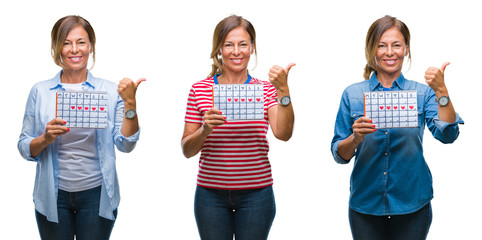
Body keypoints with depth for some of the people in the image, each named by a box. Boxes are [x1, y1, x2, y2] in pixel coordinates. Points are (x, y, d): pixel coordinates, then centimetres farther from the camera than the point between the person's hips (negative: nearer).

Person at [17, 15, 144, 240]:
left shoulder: (109, 91, 1)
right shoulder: (40, 91, 2)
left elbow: (125, 145, -4)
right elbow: (25, 149, 4)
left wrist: (130, 103, -15)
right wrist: (46, 138, -15)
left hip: (96, 196, 0)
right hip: (54, 196, 1)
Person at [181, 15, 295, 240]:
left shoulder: (266, 89, 2)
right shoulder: (199, 90, 3)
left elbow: (283, 133, -12)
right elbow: (187, 150, 2)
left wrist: (283, 91, -22)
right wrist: (205, 130, -17)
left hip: (255, 194, 0)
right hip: (211, 194, 0)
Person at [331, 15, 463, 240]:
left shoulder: (422, 93, 2)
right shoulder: (352, 94, 2)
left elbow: (447, 135, -13)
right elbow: (339, 155, 1)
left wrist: (441, 92, -23)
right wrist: (355, 138, -19)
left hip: (412, 205, 0)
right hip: (365, 203, 0)